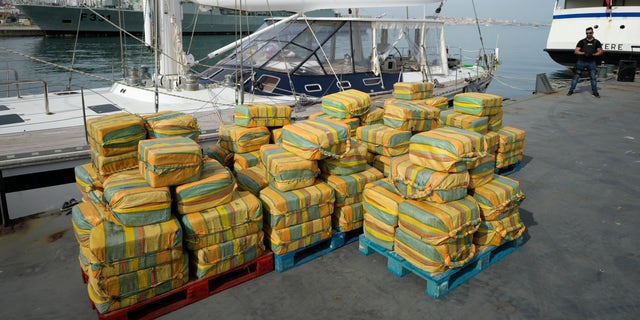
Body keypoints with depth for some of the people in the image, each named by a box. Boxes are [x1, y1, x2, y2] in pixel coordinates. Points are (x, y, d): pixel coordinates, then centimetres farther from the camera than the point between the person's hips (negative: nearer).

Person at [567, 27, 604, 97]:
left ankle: (595, 92, 12)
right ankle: (571, 90, 7)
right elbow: (576, 51, -4)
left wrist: (592, 54, -15)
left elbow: (600, 52, 3)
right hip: (581, 62, -1)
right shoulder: (582, 41, 1)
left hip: (591, 62, 1)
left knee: (593, 78, 3)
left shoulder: (596, 42, 5)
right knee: (576, 76, -1)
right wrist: (584, 53, -19)